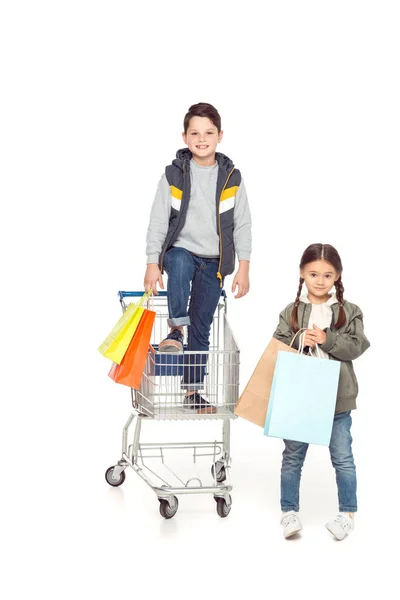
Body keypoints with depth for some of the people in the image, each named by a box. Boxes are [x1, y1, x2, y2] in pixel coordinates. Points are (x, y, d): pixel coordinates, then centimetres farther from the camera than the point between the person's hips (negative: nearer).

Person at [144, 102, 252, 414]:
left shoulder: (232, 177, -2)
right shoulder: (173, 175, -5)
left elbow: (242, 225, 1)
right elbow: (158, 222, -3)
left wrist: (243, 268, -3)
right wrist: (152, 264, -8)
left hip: (214, 262, 2)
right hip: (180, 251, -1)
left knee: (201, 327, 5)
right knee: (180, 265, -38)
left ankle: (193, 390, 16)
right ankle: (176, 329, -21)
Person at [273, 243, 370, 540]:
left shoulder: (349, 312, -1)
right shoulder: (291, 312, 1)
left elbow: (356, 346, -9)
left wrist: (326, 340, -19)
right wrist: (300, 341, -20)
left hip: (337, 397, -1)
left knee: (342, 457, 7)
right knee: (293, 456, 10)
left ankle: (348, 513, 20)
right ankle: (289, 511, 22)